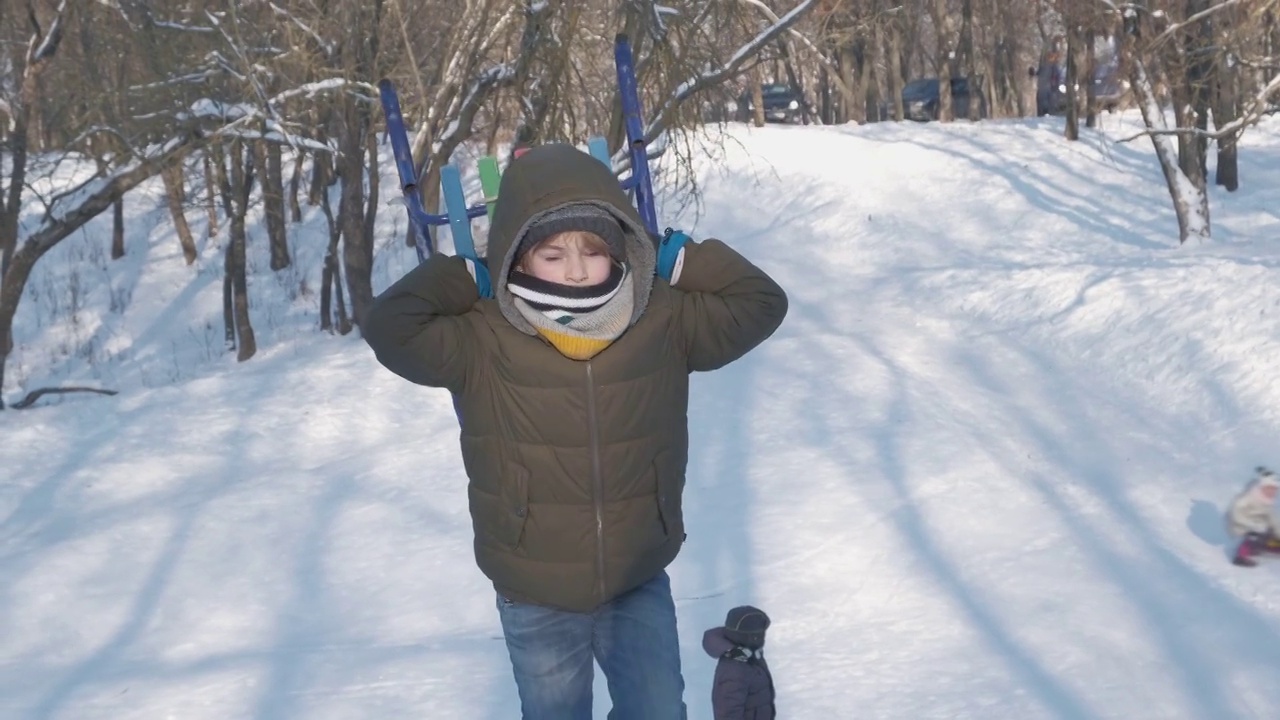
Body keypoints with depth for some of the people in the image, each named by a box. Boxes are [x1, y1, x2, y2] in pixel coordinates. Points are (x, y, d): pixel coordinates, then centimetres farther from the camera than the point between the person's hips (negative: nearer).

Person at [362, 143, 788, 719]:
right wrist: (463, 279, -17)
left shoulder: (665, 325, -9)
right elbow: (389, 327, -27)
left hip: (639, 586, 1)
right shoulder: (481, 343, -17)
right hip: (534, 601, -1)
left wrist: (680, 261, -10)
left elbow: (761, 302, -2)